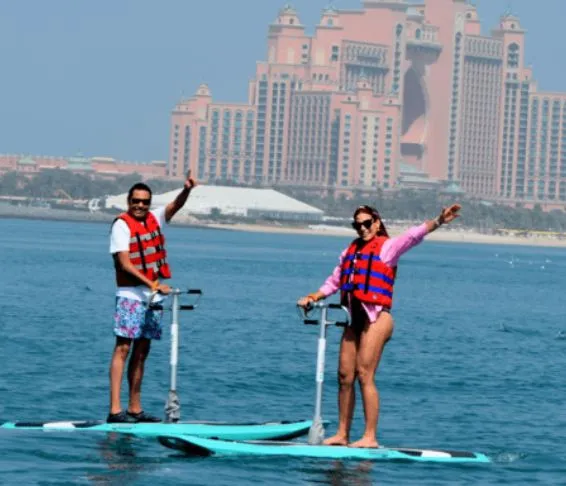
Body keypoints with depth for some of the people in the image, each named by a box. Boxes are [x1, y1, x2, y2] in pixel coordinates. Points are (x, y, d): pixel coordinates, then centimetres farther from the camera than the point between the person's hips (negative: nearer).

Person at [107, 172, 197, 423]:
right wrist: (153, 284, -23)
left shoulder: (154, 219, 12)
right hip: (130, 295, -7)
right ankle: (115, 409, -17)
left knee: (141, 352, 9)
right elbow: (124, 264, -15)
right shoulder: (122, 224, -8)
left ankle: (135, 409, 12)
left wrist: (186, 190, -25)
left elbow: (175, 206, -2)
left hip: (152, 297, 7)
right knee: (123, 348, -12)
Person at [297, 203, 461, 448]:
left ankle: (370, 437, -10)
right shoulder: (350, 251, 20)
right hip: (354, 319, 7)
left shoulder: (387, 247, 0)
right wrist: (313, 297, 11)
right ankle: (342, 434, 11)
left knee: (364, 375, -11)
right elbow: (334, 281, 26)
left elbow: (414, 235, -15)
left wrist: (438, 221, -30)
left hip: (376, 319, -7)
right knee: (345, 376, 5)